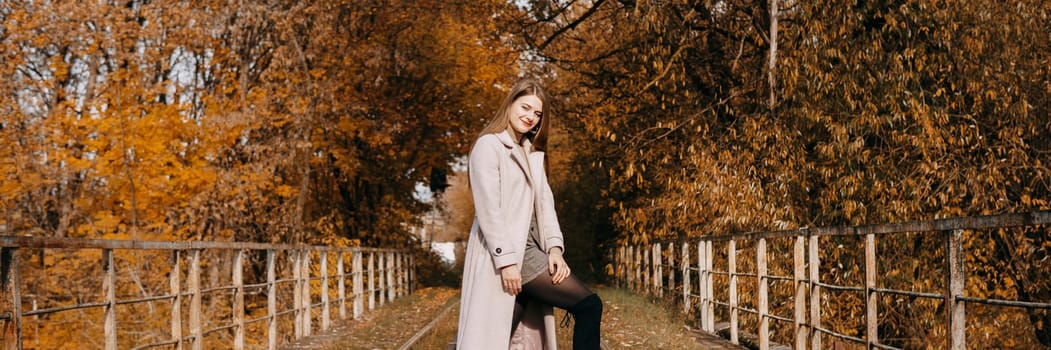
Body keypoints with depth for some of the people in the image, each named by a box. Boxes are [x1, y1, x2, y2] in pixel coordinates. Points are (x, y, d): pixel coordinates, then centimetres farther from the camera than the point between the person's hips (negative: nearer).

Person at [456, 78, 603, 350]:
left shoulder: (533, 154, 21)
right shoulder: (489, 146, -6)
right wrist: (506, 260, -20)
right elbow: (488, 209, -14)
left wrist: (554, 247, -1)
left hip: (530, 251, 8)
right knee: (589, 305, -14)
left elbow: (545, 203, 14)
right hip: (504, 255, -8)